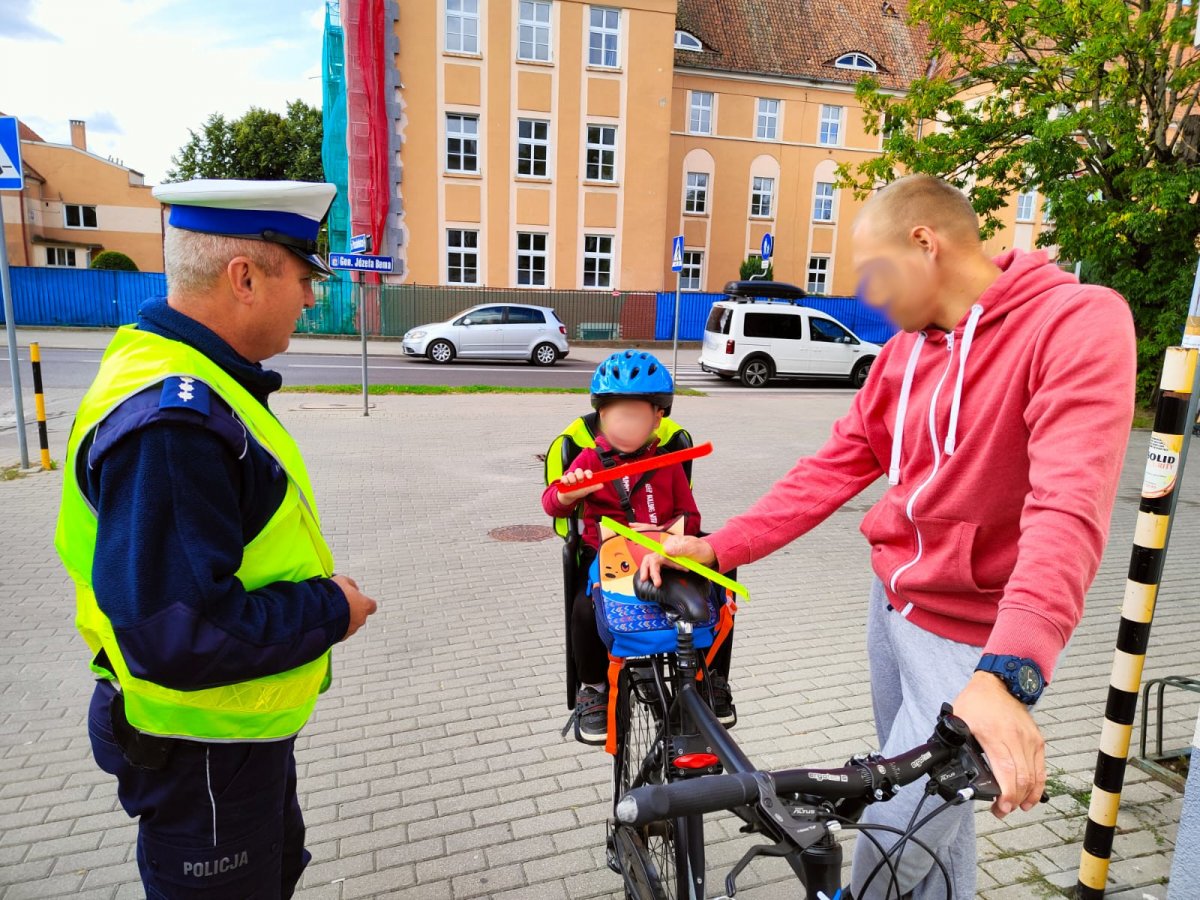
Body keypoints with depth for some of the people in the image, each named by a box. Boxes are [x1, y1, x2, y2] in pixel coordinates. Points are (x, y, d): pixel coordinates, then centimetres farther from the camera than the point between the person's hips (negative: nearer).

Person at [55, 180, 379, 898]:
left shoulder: (194, 382, 3)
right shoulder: (171, 421, -32)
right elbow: (173, 634, -36)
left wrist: (314, 590, 4)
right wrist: (328, 612, -23)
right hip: (203, 754, -9)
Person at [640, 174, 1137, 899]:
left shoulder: (1077, 321, -17)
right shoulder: (907, 348, 5)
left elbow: (1069, 507, -29)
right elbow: (836, 467, 5)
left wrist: (1006, 675, -41)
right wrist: (718, 548, -3)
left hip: (977, 642, -6)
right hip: (894, 605, 6)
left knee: (897, 840, 1)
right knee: (928, 811, 19)